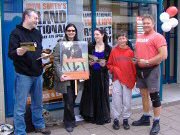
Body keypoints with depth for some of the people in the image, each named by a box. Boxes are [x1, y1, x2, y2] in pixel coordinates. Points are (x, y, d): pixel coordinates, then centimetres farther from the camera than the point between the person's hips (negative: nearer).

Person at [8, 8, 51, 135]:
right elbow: (10, 54, -14)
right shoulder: (16, 33, -8)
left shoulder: (37, 33, 12)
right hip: (23, 75, -6)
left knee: (38, 104, 17)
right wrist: (19, 51, -35)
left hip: (37, 73, 6)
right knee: (20, 106, 0)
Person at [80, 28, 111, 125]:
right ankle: (91, 116, 16)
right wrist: (89, 63, -14)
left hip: (102, 74, -1)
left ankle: (103, 116, 17)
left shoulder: (108, 48, 2)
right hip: (91, 74, 1)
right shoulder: (90, 47, 5)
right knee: (92, 94, 5)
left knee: (102, 94, 4)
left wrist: (105, 64, -17)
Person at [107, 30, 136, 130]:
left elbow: (133, 66, 4)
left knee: (127, 101, 7)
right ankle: (116, 119, 14)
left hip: (128, 79, 1)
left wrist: (134, 79, 0)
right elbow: (109, 64, 7)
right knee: (116, 100, 2)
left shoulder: (130, 52, 1)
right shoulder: (114, 51, 1)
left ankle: (125, 119, 20)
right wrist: (114, 69, -11)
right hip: (117, 79, 0)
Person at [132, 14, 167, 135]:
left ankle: (156, 123, 10)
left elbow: (163, 55, -19)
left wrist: (147, 62, -19)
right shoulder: (139, 38, 13)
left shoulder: (158, 37, -10)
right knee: (144, 94, 16)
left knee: (154, 96, -2)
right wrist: (136, 59, 5)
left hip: (152, 70, -7)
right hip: (140, 69, 8)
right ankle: (145, 118, 30)